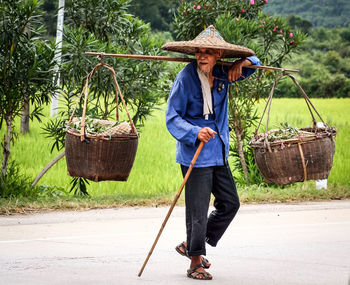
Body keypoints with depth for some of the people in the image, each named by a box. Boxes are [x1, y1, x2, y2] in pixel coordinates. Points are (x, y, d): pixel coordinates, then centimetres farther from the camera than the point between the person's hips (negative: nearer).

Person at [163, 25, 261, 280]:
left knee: (230, 202, 11)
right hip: (195, 153, -7)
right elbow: (172, 117, -12)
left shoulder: (222, 74, 3)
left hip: (219, 153, 7)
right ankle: (196, 262, 8)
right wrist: (195, 133, -29)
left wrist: (243, 64, -3)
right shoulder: (186, 78, -13)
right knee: (198, 209, -5)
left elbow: (253, 61, 21)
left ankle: (190, 246, 25)